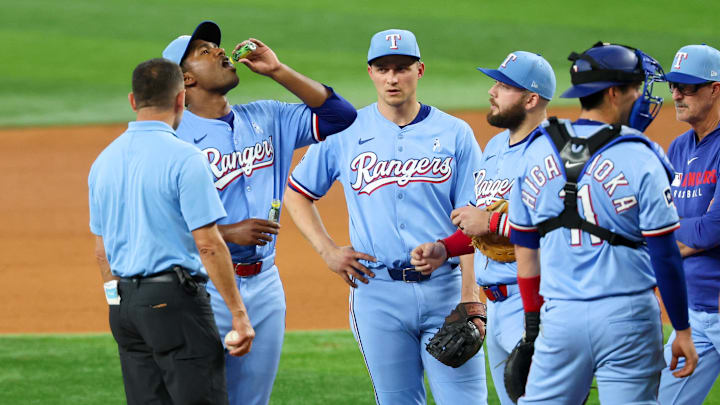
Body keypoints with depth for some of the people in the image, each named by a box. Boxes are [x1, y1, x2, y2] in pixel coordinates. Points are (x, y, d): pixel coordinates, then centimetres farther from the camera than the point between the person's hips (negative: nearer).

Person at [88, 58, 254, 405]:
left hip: (124, 307, 7)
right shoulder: (183, 158, -11)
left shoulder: (104, 161, 11)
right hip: (175, 299, -7)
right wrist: (238, 314, -12)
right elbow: (208, 245, -15)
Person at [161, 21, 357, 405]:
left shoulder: (266, 119, 11)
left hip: (265, 283, 5)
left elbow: (339, 116, 8)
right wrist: (229, 233, -20)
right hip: (207, 287, -5)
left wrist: (277, 71, 2)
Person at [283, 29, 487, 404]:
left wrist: (468, 299, -10)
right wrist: (328, 251, 4)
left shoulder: (454, 134, 3)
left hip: (445, 287, -1)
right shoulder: (345, 133, 6)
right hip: (378, 291, 1)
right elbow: (296, 192, 17)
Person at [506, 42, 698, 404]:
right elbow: (665, 255, -8)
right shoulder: (640, 159, -8)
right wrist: (682, 331, 0)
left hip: (560, 316, 4)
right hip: (627, 316, -4)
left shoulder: (536, 151, 5)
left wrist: (532, 320, 20)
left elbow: (524, 246, 11)